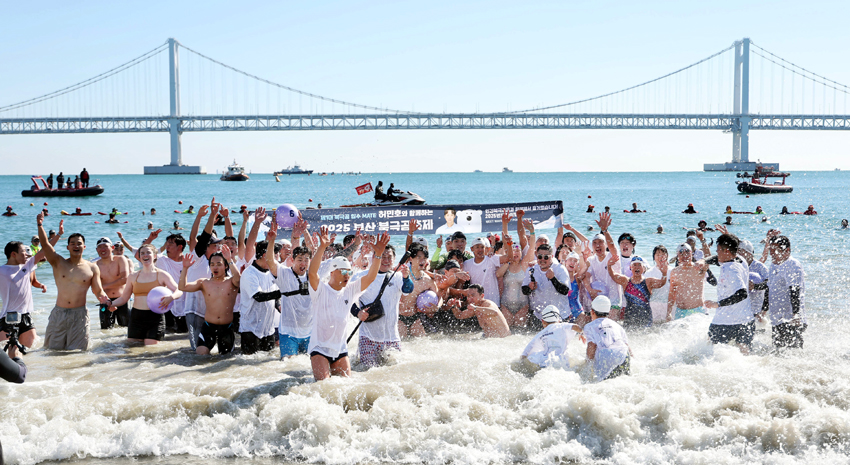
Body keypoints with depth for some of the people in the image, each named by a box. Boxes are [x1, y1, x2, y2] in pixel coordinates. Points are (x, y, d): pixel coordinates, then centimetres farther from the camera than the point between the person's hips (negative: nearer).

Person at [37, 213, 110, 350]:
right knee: (53, 349, 5)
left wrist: (106, 301, -16)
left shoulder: (92, 268, 5)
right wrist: (40, 226, -23)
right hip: (59, 313, 1)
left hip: (80, 315, -1)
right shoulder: (59, 263, 4)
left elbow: (98, 291, 6)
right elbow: (45, 244, -8)